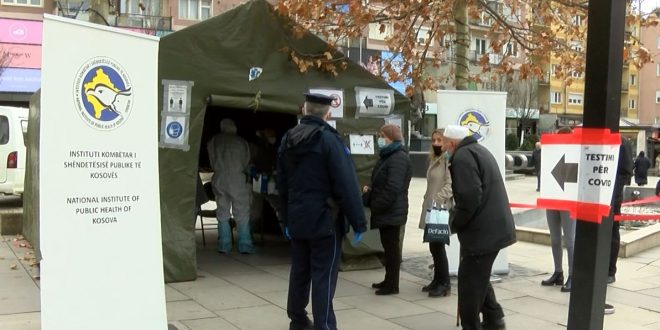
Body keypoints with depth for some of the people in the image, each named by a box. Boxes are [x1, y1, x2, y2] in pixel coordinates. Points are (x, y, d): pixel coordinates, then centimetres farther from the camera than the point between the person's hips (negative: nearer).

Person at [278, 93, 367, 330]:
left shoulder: (288, 139, 8)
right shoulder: (329, 139, -14)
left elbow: (282, 184, 15)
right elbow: (346, 184, -16)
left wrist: (286, 218, 23)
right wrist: (358, 222, -11)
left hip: (297, 219, 7)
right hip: (325, 219, -7)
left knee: (300, 271, 16)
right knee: (324, 276, -3)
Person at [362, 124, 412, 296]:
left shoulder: (398, 158, -17)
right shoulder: (388, 156, 16)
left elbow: (393, 188, -24)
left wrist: (375, 206, -18)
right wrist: (370, 189, 6)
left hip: (392, 211, -10)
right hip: (386, 211, 10)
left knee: (392, 246, -2)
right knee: (388, 245, 15)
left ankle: (393, 285, 5)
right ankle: (389, 280, 25)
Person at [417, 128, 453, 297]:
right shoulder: (434, 160, 17)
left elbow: (450, 184, -20)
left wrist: (437, 200, -26)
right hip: (431, 208, 9)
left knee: (438, 245, -5)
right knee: (434, 246, 12)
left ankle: (444, 283, 4)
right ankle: (437, 280, 22)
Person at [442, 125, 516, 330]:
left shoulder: (462, 156, -15)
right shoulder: (478, 150, 18)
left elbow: (469, 198, -25)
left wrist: (454, 223, -10)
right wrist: (459, 221, 14)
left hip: (482, 231, -11)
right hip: (493, 228, 11)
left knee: (470, 283, -2)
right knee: (478, 278, 22)